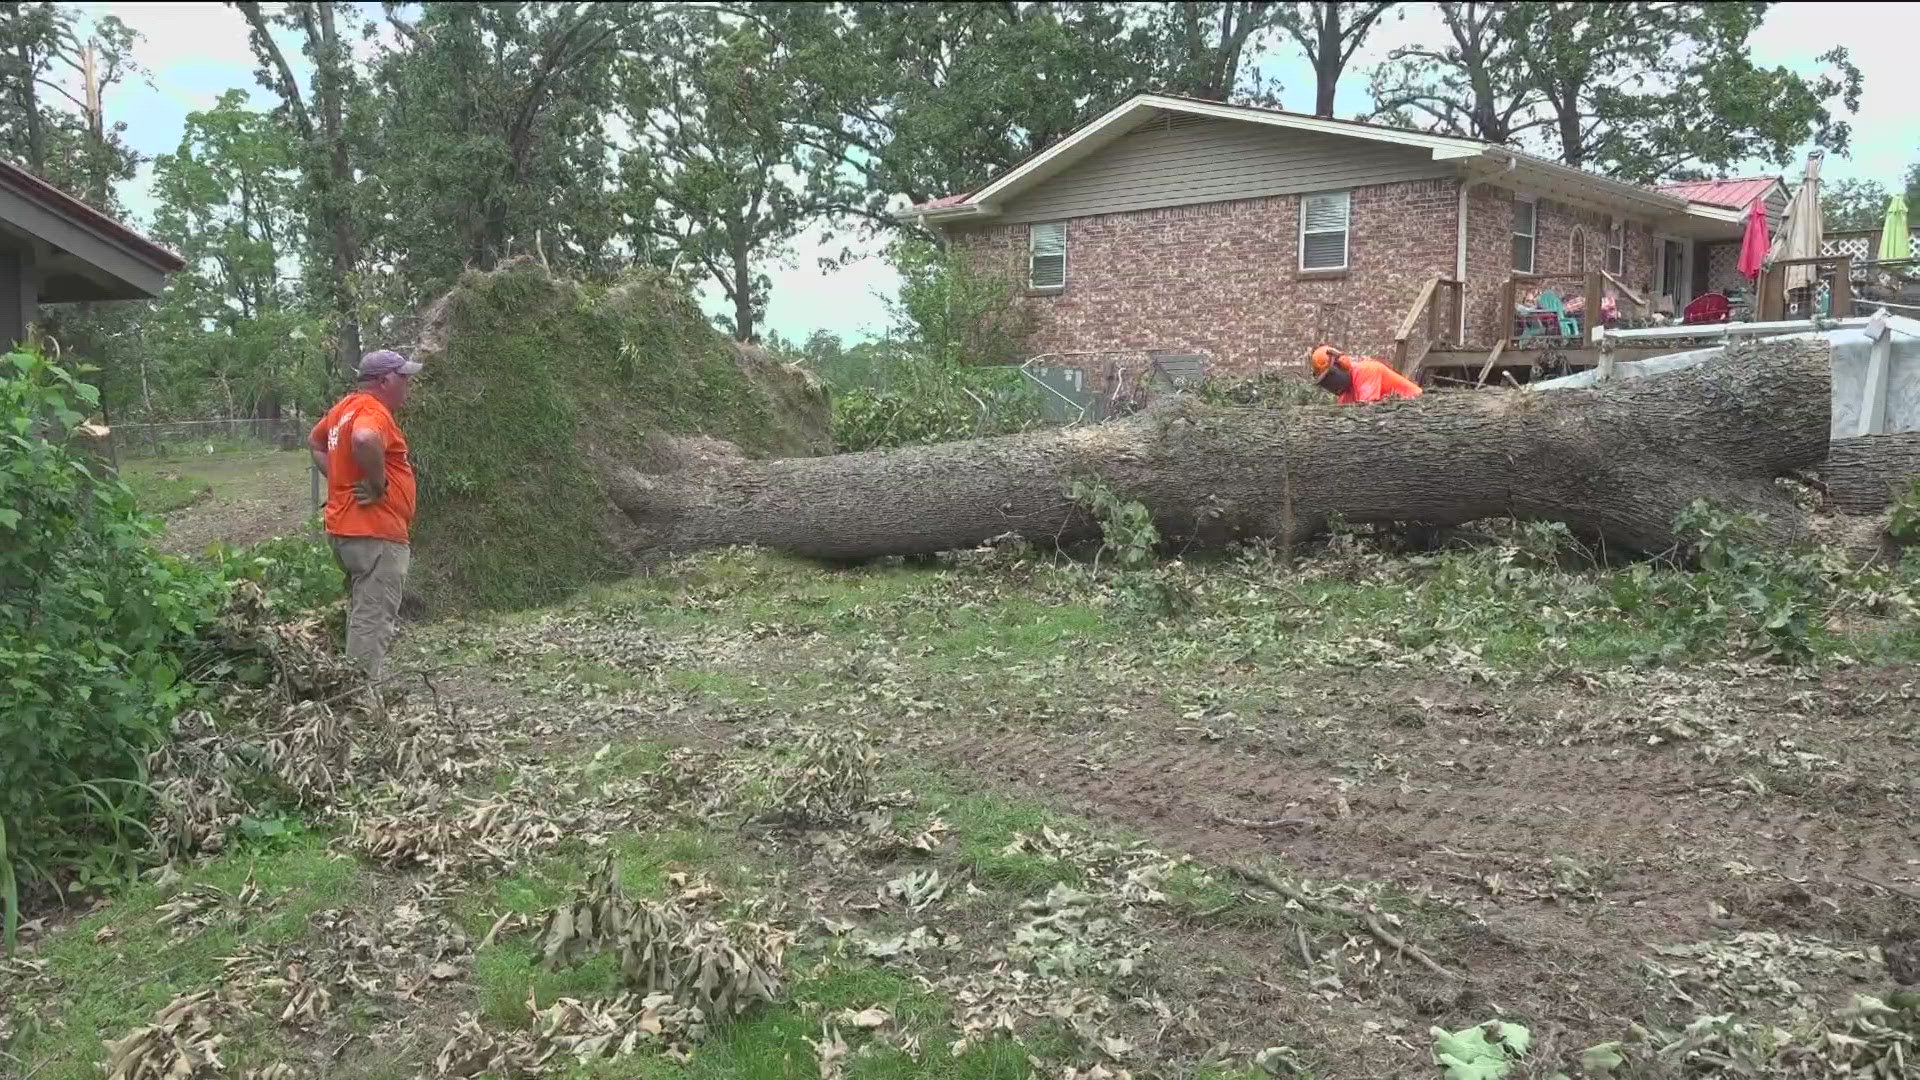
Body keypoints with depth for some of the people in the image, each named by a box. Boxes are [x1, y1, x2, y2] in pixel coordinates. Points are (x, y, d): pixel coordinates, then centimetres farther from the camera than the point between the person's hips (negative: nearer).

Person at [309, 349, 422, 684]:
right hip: (375, 534, -11)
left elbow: (315, 442, 29)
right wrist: (378, 484, -25)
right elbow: (365, 440, -40)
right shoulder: (373, 411, -17)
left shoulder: (346, 406, 13)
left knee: (362, 615, 20)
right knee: (373, 621, -6)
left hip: (346, 528, 11)